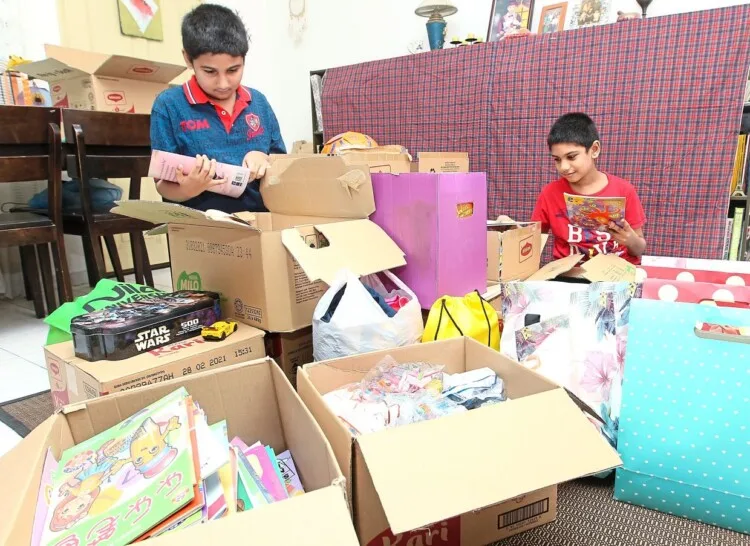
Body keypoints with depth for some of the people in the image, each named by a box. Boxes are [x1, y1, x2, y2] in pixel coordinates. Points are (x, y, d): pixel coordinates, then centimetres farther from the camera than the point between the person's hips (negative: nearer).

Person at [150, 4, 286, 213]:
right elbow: (164, 186, -1)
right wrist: (188, 189, -20)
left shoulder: (258, 102, 8)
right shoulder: (168, 105, -1)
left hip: (259, 218, 2)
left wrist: (264, 160, -6)